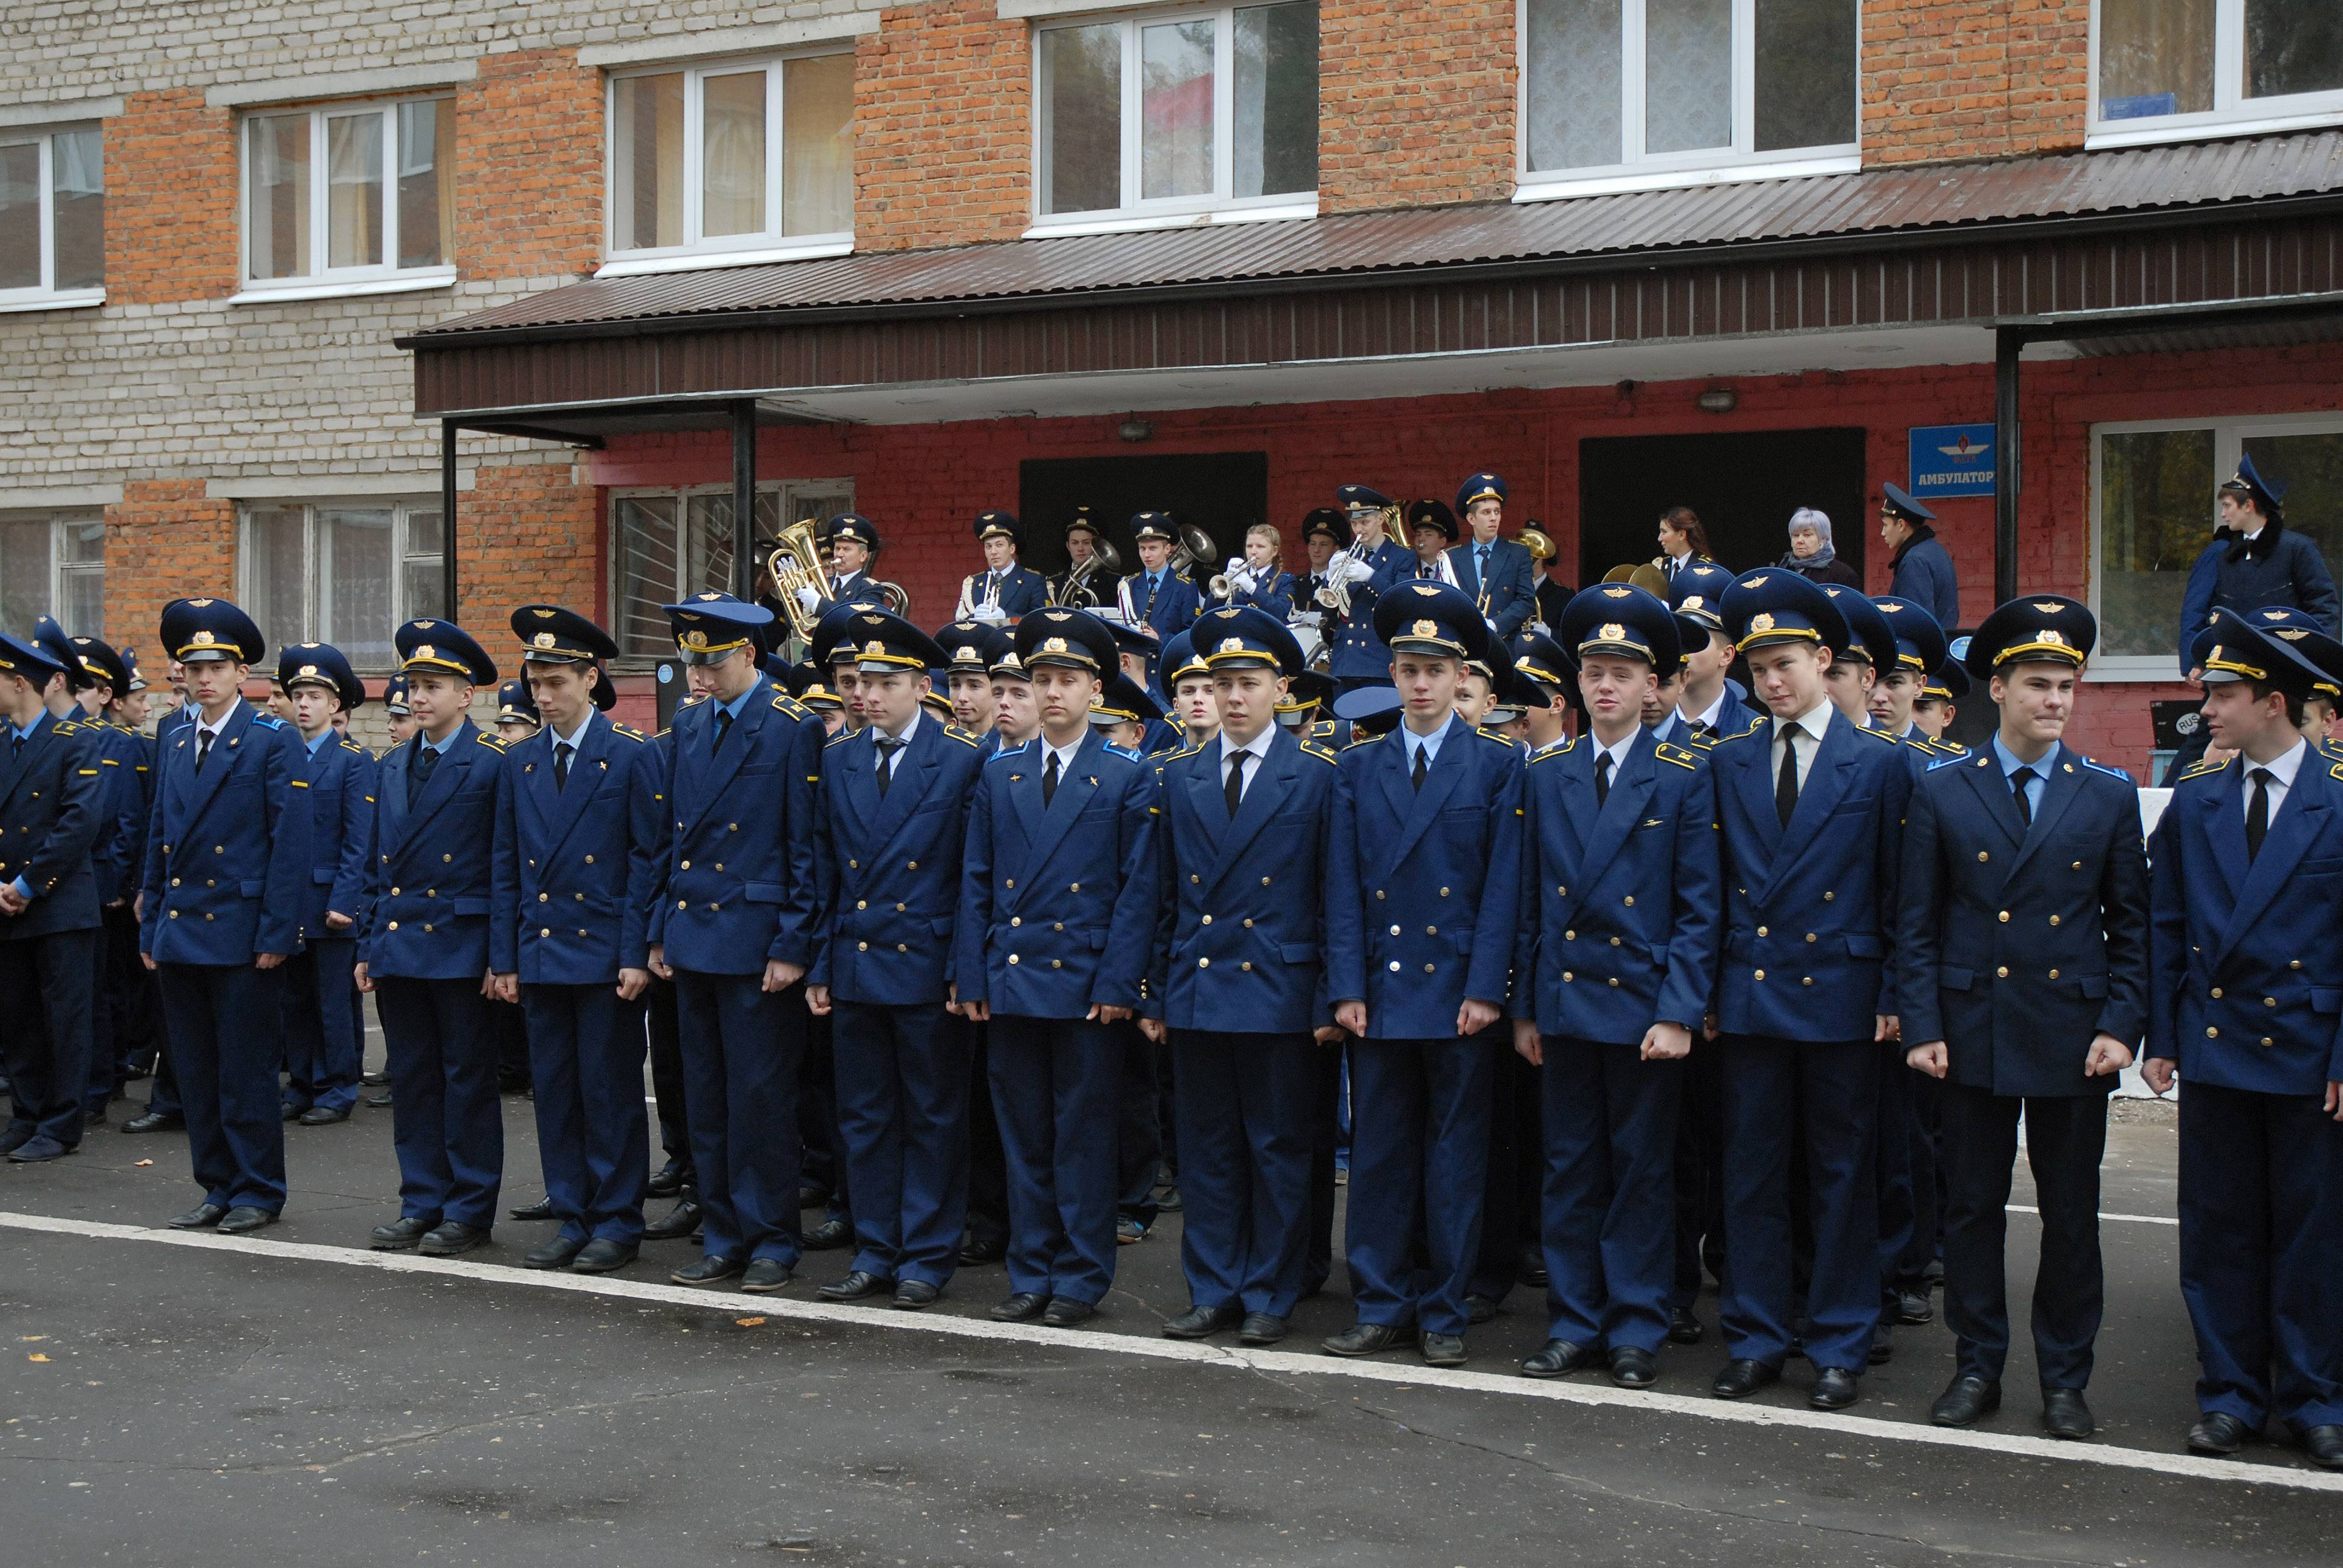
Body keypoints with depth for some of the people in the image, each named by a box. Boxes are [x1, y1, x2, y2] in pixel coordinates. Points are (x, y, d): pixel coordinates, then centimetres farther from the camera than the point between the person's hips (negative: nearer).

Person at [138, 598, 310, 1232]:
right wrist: (151, 928, 12)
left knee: (246, 1072, -1)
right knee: (196, 1073, 10)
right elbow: (159, 840, 18)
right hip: (179, 934, 6)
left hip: (241, 935, -6)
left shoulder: (274, 742, -6)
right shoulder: (175, 745, 14)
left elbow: (290, 843, -10)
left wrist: (275, 934, -14)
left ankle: (257, 1192, 9)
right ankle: (218, 1187, 20)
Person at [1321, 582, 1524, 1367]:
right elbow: (1344, 887, 7)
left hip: (1459, 995, -2)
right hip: (1381, 993, 2)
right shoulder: (1359, 768, 10)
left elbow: (1503, 884, -2)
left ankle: (1444, 1312, 12)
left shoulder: (1498, 765, 3)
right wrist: (1346, 988, -2)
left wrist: (1485, 988, -10)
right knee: (1378, 1154, 6)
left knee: (1455, 1157, 3)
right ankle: (1382, 1306, 16)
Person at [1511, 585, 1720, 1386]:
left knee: (1642, 1170, 4)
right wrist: (1524, 1007, 7)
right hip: (1563, 1003, 3)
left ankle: (1637, 1329, 13)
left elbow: (1698, 908, -5)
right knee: (1570, 1168, 9)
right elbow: (1531, 901, 11)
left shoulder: (1684, 777, -2)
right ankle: (1574, 1324, 18)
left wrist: (1679, 1013, -12)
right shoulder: (1546, 774, 8)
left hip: (1645, 1005, -3)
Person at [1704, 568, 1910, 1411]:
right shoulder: (1727, 763, 8)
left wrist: (1894, 998, -5)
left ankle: (1840, 1348, 14)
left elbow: (1899, 892, 0)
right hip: (1749, 994, 2)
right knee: (1752, 1175, 7)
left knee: (1843, 1178, 5)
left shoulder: (1880, 764, 1)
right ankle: (1755, 1340, 17)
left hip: (1841, 994, -2)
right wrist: (1705, 991, 4)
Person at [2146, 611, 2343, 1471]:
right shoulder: (2194, 797, 5)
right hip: (2213, 1045, 3)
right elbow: (2165, 925, 9)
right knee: (2218, 1229, 7)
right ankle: (2231, 1393, 18)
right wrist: (2160, 1035, 6)